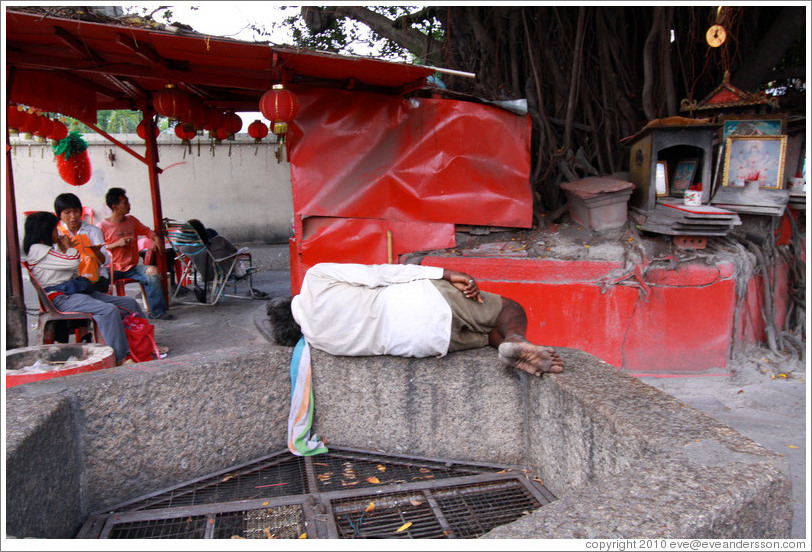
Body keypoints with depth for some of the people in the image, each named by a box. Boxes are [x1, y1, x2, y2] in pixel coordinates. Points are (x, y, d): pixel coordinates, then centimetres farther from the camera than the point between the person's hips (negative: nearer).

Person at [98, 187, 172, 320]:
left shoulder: (131, 220, 10)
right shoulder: (102, 226, -5)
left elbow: (146, 231, 26)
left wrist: (156, 238, 5)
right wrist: (117, 244, -16)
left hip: (132, 267, 4)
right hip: (111, 268, -3)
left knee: (153, 271, -25)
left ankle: (157, 311, -17)